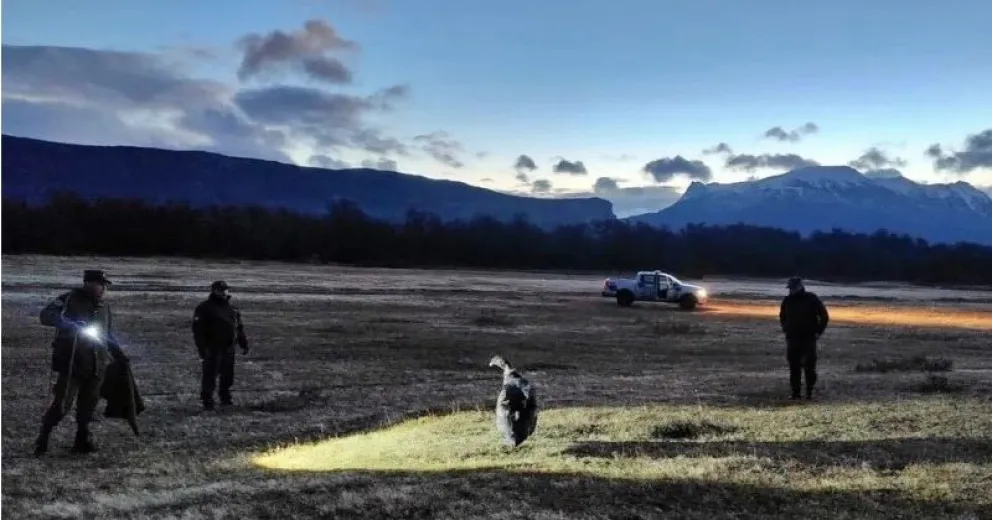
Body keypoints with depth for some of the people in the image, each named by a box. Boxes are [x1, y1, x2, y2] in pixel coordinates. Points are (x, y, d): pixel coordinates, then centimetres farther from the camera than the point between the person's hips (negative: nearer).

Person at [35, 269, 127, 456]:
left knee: (88, 405, 7)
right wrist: (72, 325, -27)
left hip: (96, 366, 6)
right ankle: (42, 440, 10)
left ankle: (82, 441, 18)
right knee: (62, 404, -6)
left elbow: (109, 336, 23)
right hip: (72, 364, -6)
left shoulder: (104, 307, 15)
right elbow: (46, 315, -16)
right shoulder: (69, 300, -5)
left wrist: (120, 356, 15)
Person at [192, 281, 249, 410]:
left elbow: (239, 327, 21)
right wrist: (202, 347, -16)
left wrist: (244, 343, 16)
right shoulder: (205, 308, -5)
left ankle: (225, 398, 24)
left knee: (228, 375, 10)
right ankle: (207, 401, 7)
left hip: (228, 348, 6)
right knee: (210, 375, -3)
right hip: (212, 349, -6)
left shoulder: (232, 308, 14)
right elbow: (197, 329, -9)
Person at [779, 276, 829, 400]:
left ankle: (809, 392, 6)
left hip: (809, 339, -3)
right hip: (792, 339, 3)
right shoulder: (787, 300, 7)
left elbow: (824, 316, 2)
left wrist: (818, 332, -2)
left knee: (809, 366, -6)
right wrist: (785, 329, 14)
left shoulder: (812, 299, -4)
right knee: (794, 367, 3)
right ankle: (795, 392, 9)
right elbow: (782, 317, 25)